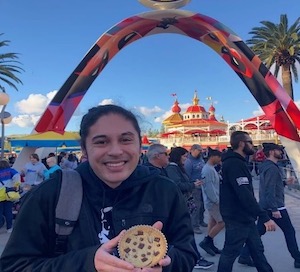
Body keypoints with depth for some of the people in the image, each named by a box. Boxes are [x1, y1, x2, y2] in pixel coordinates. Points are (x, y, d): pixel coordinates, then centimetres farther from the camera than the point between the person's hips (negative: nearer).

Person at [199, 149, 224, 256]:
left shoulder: (211, 168, 13)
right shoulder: (208, 170, -19)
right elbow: (209, 188, -24)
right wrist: (217, 201, -20)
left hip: (213, 201, 10)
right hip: (213, 201, -10)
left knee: (213, 222, 14)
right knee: (222, 222, -5)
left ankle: (210, 245, 22)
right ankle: (205, 242, 3)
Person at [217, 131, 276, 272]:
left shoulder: (236, 162, 12)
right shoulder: (234, 164, -22)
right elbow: (244, 194, -29)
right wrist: (264, 217, -29)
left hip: (244, 216, 10)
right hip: (237, 218, -10)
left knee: (257, 249, 19)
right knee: (230, 252, 4)